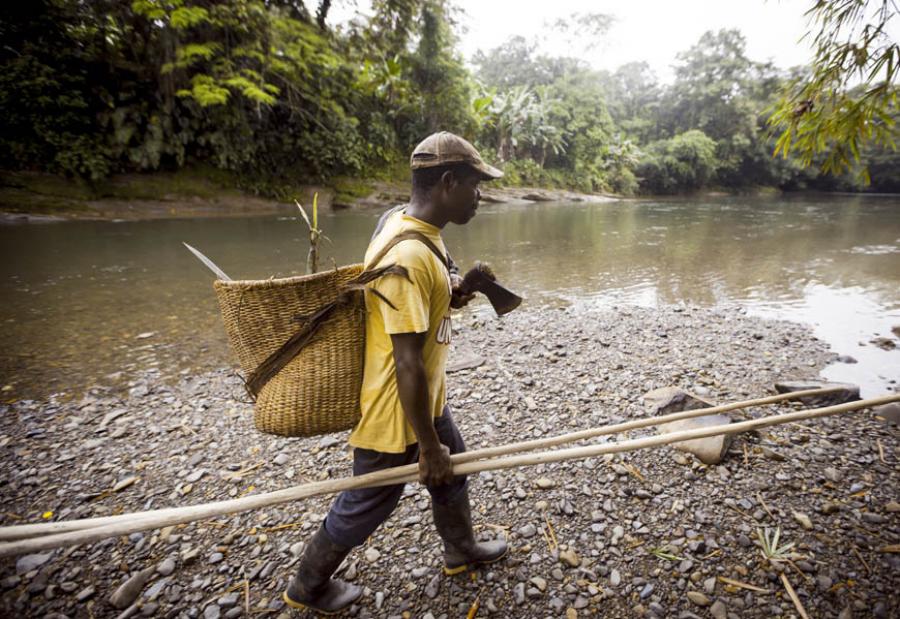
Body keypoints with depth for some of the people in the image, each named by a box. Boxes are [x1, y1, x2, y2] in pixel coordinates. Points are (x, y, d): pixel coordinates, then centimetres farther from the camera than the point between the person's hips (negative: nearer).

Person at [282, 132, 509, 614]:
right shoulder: (410, 255, -31)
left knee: (452, 470, 26)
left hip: (426, 397, 9)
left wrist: (446, 293, -2)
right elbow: (407, 366, -29)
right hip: (394, 407, -9)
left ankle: (461, 550, 53)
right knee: (368, 504, 14)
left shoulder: (406, 222, 0)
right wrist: (428, 446, -19)